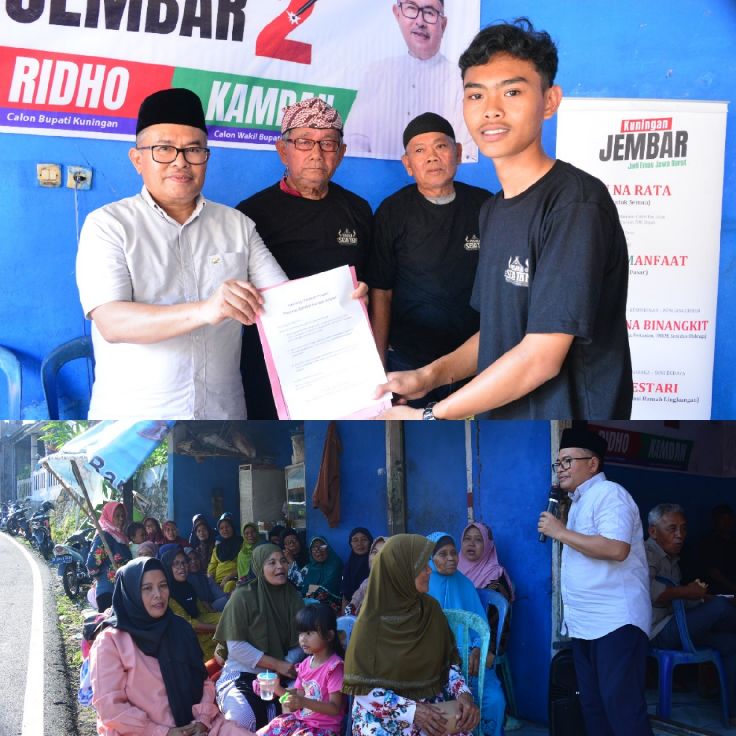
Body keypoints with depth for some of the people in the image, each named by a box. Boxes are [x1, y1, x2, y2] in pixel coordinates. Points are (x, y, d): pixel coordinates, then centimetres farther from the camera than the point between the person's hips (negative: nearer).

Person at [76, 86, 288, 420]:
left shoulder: (237, 225, 8)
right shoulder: (108, 224, -5)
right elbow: (111, 323, -18)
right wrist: (204, 311, -33)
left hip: (222, 412, 4)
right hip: (132, 417, -3)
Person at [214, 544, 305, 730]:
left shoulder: (293, 597, 5)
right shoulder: (243, 596, -7)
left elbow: (299, 642, 3)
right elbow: (236, 646, -12)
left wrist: (287, 667, -17)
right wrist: (277, 664, -15)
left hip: (280, 677, 4)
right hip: (243, 674, -4)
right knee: (243, 717, -33)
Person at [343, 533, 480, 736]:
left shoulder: (430, 609, 2)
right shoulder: (372, 621, -11)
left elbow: (448, 662, 9)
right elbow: (362, 686, -11)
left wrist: (463, 693, -10)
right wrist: (411, 710, -20)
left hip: (431, 707, 4)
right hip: (381, 713, -4)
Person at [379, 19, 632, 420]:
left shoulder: (576, 205, -18)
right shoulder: (493, 210, 8)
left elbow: (541, 357, -22)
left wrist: (428, 416, -16)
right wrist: (428, 377, 0)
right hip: (497, 414, 7)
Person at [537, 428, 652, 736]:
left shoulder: (609, 494, -11)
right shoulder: (579, 502, 18)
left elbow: (616, 549, -25)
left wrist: (560, 532, -18)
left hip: (615, 621, -10)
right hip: (583, 623, 10)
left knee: (621, 704, -11)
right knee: (592, 705, 13)